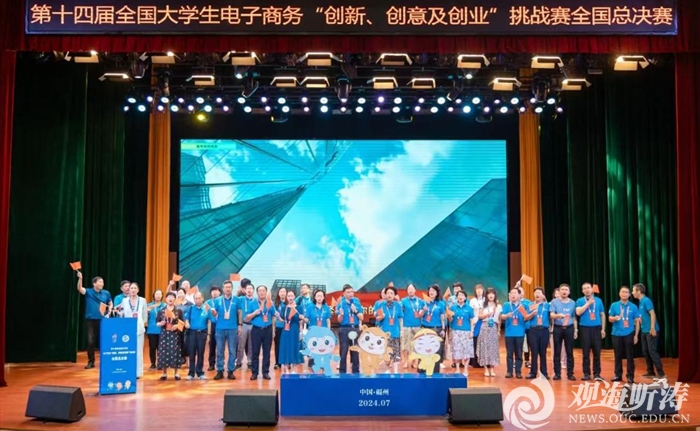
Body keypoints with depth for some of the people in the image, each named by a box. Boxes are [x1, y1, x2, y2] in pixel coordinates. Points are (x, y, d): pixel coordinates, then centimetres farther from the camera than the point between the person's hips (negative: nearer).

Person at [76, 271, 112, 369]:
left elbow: (110, 304, 17)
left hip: (102, 320, 1)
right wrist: (80, 278, -39)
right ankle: (91, 362, 12)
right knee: (90, 341, 1)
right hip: (90, 320, -1)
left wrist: (108, 313, 1)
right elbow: (80, 289, -23)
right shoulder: (88, 292, -2)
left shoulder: (106, 293, 3)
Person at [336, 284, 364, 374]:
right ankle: (342, 372, 6)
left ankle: (356, 372, 16)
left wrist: (355, 310, -11)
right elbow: (339, 320, -3)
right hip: (344, 330, -3)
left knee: (355, 352, 8)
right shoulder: (340, 303, -3)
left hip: (355, 329, 3)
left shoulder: (357, 301, 5)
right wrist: (341, 314, -24)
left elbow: (361, 317, 5)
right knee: (343, 353, -1)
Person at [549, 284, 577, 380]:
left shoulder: (572, 303, 7)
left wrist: (576, 330, 8)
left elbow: (574, 318, 11)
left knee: (569, 352, 3)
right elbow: (551, 315, -9)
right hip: (558, 328, -1)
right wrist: (559, 315, -29)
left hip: (569, 328, 1)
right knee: (557, 352, 2)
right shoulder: (554, 302, 1)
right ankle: (557, 373, 8)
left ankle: (570, 373, 10)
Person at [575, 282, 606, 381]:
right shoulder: (580, 301, 3)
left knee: (597, 352, 2)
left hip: (596, 328, 1)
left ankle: (596, 373, 8)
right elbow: (578, 312, -12)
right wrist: (588, 303, -11)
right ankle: (586, 373, 8)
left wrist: (603, 329, 5)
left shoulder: (598, 300, 9)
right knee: (586, 352, 2)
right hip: (585, 328, -1)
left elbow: (602, 315, 11)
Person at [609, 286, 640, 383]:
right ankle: (618, 375, 17)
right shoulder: (614, 305, 3)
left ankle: (630, 376, 9)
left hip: (629, 334, -1)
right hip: (616, 334, 1)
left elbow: (637, 322, 3)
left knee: (630, 356, 1)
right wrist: (615, 318, -18)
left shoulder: (633, 307, 1)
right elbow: (609, 319, 5)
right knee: (618, 355, 8)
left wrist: (636, 335, -1)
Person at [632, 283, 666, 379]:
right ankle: (650, 372, 18)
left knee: (652, 351, -10)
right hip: (645, 331, 9)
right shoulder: (641, 302, 14)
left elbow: (653, 314, -19)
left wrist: (652, 328, -23)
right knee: (645, 351, 11)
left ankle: (661, 373, -7)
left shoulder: (646, 301, -13)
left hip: (651, 331, -9)